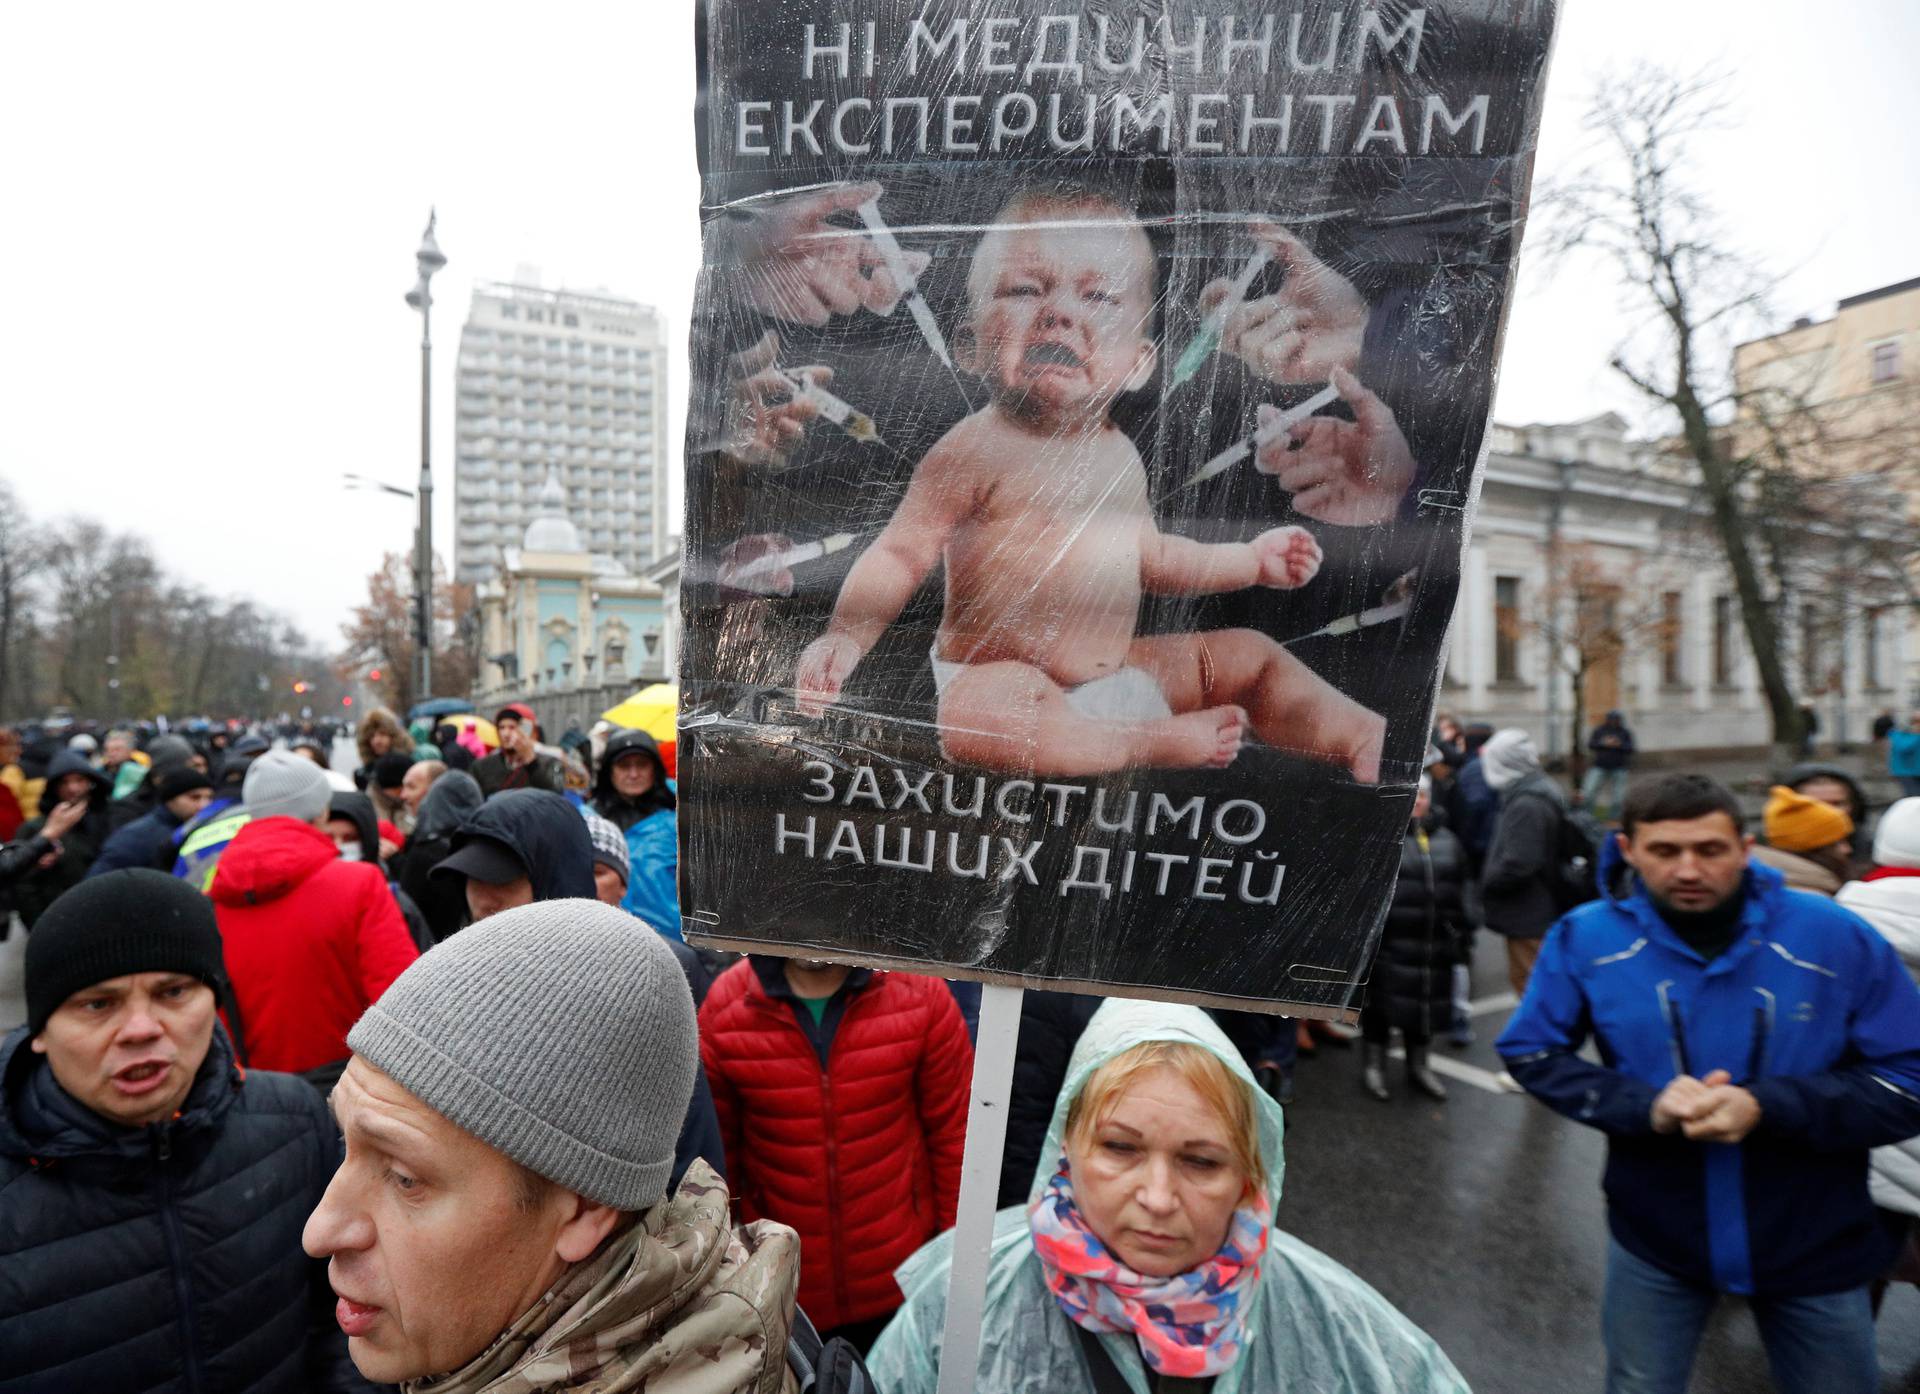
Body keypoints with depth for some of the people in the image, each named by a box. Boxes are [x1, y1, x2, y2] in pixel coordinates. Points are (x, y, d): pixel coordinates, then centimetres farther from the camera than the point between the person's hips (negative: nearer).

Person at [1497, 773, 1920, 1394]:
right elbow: (1531, 1053, -7)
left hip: (1814, 1244, 1)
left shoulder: (1835, 936, -15)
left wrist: (1764, 1107, -27)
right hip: (1657, 1238, 0)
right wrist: (1643, 1105, -23)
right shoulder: (1586, 937, -15)